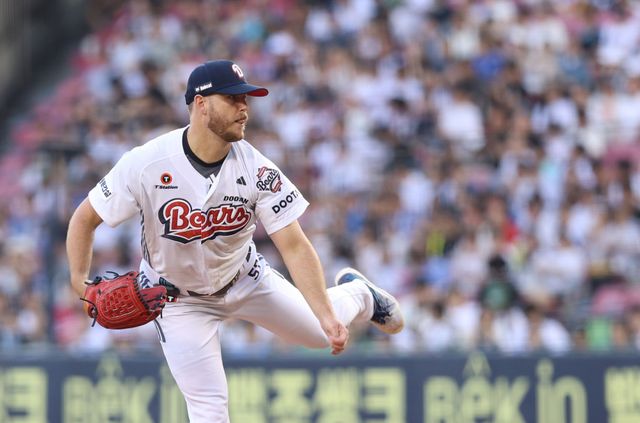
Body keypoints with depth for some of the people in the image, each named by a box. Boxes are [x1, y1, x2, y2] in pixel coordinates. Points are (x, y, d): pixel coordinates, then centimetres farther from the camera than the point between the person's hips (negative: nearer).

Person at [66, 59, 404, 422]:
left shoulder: (257, 170, -24)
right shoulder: (145, 164, -28)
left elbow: (294, 246, -26)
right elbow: (85, 219, -17)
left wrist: (327, 316, -36)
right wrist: (81, 281, -31)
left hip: (246, 279, 2)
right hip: (180, 299, -2)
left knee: (323, 332, 12)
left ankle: (357, 293, 48)